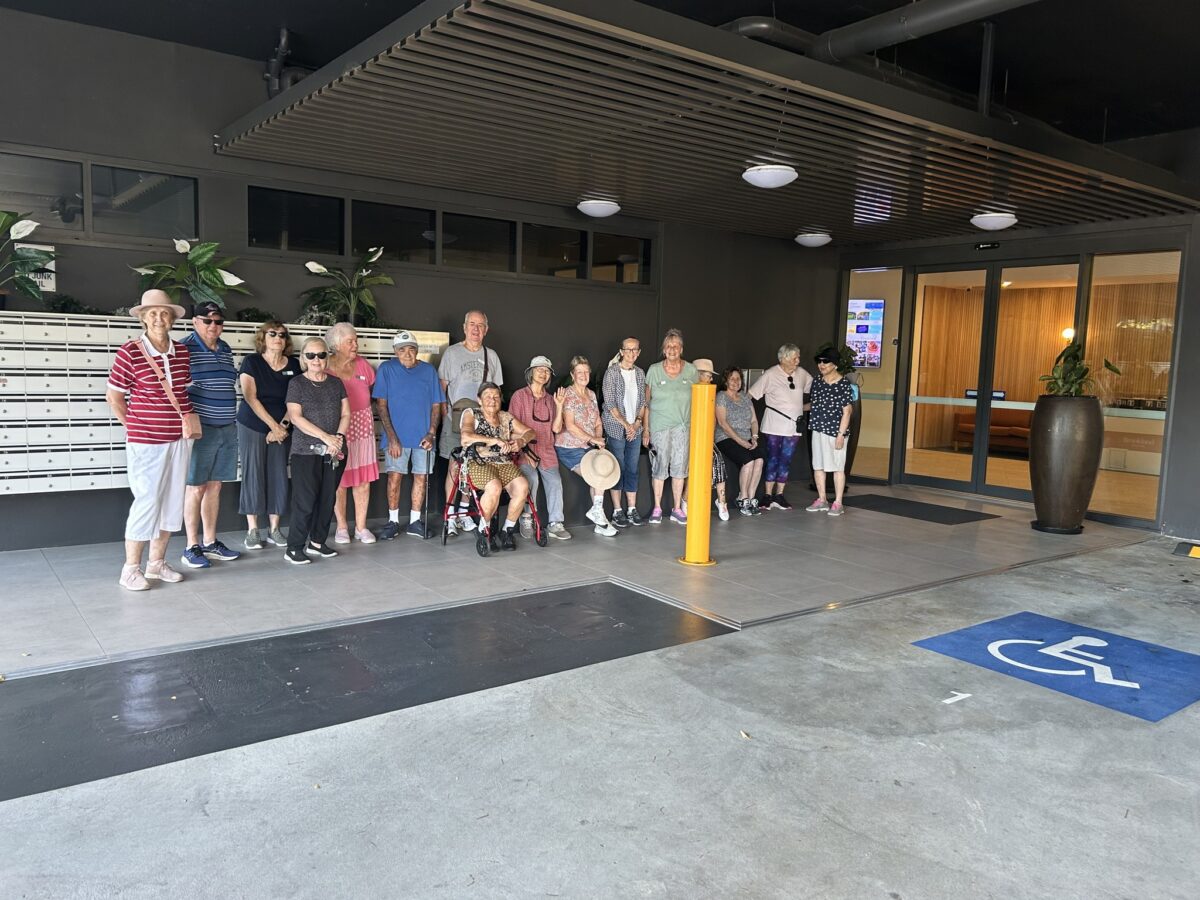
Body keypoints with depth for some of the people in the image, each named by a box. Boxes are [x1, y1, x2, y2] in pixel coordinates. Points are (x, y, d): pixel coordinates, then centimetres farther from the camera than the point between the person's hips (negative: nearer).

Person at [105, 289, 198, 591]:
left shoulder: (182, 351, 6)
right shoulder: (130, 352, -10)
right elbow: (114, 396, -3)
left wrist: (187, 419, 8)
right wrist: (135, 426, 0)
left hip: (179, 438, 6)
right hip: (146, 441, -6)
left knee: (172, 501, 10)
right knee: (147, 501, -3)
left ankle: (157, 563, 23)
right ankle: (131, 569, 10)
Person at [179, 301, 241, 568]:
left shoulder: (226, 350, 13)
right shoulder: (185, 348, -8)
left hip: (227, 428, 6)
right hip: (200, 428, -6)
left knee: (214, 486, 12)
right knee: (196, 488, 0)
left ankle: (210, 542, 21)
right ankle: (192, 547, 9)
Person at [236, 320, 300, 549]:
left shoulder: (293, 365, 4)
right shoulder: (251, 362, -3)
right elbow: (251, 398, -9)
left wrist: (282, 426, -9)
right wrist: (273, 425, -13)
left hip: (282, 429, 3)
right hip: (253, 427, -3)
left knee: (278, 476, 3)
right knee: (253, 475, -1)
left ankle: (274, 528, 11)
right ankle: (252, 530, 6)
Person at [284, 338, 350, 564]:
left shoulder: (336, 383, 11)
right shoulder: (296, 384, 0)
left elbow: (346, 414, 9)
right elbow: (295, 417, -9)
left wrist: (338, 437, -10)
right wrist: (325, 437, -16)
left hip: (335, 452, 4)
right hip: (306, 452, -4)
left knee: (327, 499, 7)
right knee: (305, 501, -7)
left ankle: (317, 542, 19)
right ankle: (294, 548, 1)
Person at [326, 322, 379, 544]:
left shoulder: (362, 364, 4)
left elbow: (373, 389, 17)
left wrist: (362, 412, 10)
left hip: (362, 426, 4)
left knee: (363, 479, 6)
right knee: (339, 480, 4)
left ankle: (361, 527, 16)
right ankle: (341, 527, 18)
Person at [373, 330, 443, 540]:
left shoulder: (429, 370, 6)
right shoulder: (386, 369, 0)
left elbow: (436, 405, 7)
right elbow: (381, 404, -4)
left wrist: (431, 434, -5)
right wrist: (392, 437, -12)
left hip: (423, 436, 2)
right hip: (396, 435, -2)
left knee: (421, 477, 5)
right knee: (394, 477, -5)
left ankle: (415, 521, 16)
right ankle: (393, 521, 9)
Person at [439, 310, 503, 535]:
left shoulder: (491, 356, 11)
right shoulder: (451, 353, 3)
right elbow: (442, 386, 2)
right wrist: (444, 413, -8)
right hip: (456, 418, -3)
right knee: (454, 466, -5)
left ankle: (463, 512, 18)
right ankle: (450, 515, 1)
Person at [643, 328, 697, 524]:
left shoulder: (691, 371, 3)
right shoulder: (654, 370, 0)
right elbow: (646, 401, 3)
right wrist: (645, 428, -1)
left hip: (683, 425, 2)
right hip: (659, 425, -1)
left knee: (679, 467, 6)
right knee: (659, 467, 1)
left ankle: (677, 509, 16)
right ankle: (657, 508, 12)